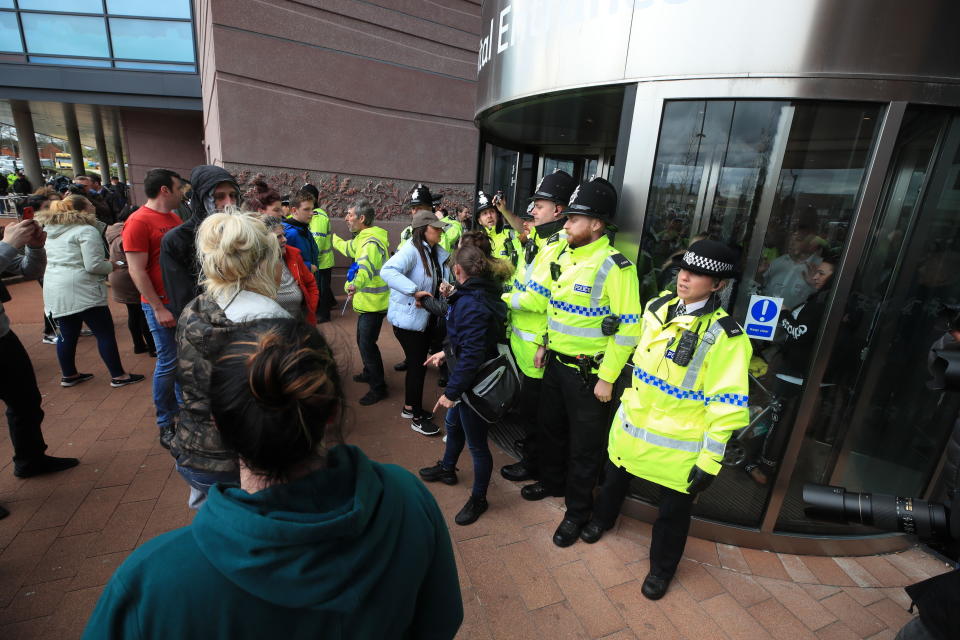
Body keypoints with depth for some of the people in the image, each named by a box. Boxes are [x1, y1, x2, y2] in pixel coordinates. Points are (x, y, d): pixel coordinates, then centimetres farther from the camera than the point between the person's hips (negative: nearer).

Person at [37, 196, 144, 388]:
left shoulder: (48, 230, 15)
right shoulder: (86, 231, -11)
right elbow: (93, 266, -17)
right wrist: (111, 266, 1)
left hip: (54, 291, 8)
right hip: (81, 291, -8)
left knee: (67, 334, 17)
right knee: (105, 333, 1)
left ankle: (68, 375, 29)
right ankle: (118, 376, 6)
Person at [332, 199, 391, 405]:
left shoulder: (372, 242, -23)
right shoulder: (363, 238, 11)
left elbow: (366, 266, -44)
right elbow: (349, 248, 34)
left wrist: (356, 284, -61)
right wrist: (333, 238, 46)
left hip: (374, 303, -11)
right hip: (367, 301, 11)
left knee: (367, 344, -7)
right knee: (363, 340, 22)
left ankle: (378, 387, 6)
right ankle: (369, 373, 41)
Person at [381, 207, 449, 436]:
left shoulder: (436, 251, 5)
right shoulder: (411, 250, -22)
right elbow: (387, 271, -36)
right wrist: (415, 291, -42)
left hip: (426, 318, 9)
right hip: (408, 318, -9)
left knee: (419, 364, 19)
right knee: (417, 365, 0)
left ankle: (409, 407, 38)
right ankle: (417, 418, 17)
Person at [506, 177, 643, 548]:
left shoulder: (614, 267, -20)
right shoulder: (559, 253, 2)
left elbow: (628, 328, -19)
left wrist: (607, 378, -17)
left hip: (589, 371, -7)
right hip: (556, 361, 7)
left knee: (584, 444, 11)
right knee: (551, 426, 25)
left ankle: (578, 511, 33)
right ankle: (552, 482, 51)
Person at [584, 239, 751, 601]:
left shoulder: (726, 337, -21)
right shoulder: (658, 308, -3)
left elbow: (726, 406, -17)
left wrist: (710, 460, -15)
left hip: (679, 442, -5)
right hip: (631, 425, 6)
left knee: (673, 509, 16)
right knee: (614, 478, 26)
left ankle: (662, 568, 43)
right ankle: (602, 519, 57)